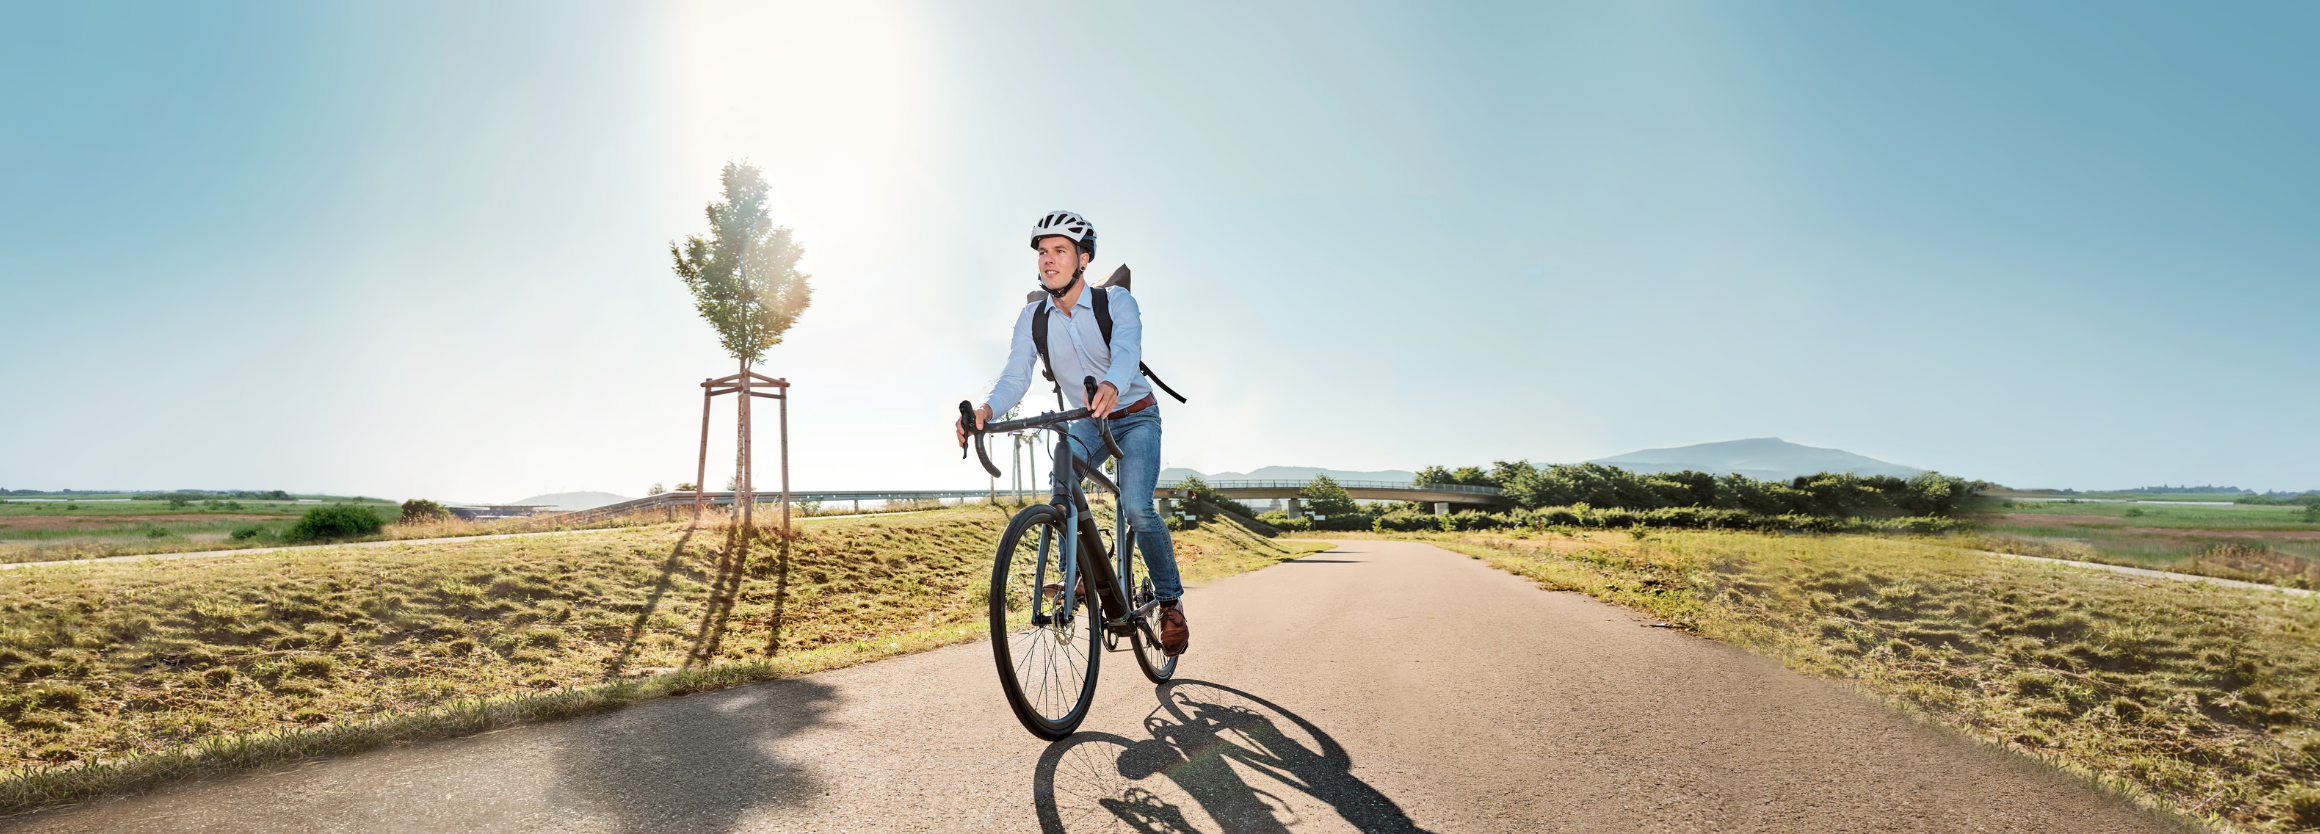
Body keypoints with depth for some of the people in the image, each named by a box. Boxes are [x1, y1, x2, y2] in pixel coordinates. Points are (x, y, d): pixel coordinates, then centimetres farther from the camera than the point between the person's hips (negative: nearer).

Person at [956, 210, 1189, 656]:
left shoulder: (1116, 300, -19)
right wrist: (986, 408, -40)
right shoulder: (1033, 317, -9)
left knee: (1136, 507, -22)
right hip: (1087, 421, 3)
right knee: (1063, 471, -29)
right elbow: (1015, 377, -18)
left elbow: (1126, 350, -38)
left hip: (1136, 416, -3)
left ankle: (1170, 600, -2)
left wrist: (1111, 385, -61)